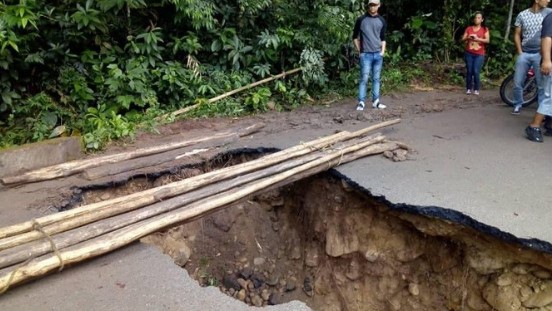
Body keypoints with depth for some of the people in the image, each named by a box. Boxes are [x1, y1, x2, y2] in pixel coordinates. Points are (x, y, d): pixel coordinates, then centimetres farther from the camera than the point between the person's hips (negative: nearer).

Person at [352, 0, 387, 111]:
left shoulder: (382, 21, 8)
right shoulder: (361, 20, -1)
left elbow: (383, 38, 15)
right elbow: (355, 36, 6)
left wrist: (383, 50, 4)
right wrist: (359, 50, 1)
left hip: (378, 54, 3)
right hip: (366, 54, -3)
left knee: (376, 78, 7)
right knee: (364, 78, -6)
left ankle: (375, 101, 13)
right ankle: (361, 102, -3)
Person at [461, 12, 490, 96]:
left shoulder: (485, 29, 5)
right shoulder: (469, 28, 10)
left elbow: (487, 40, -5)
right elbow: (463, 39, 6)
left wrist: (477, 39, -18)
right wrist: (468, 38, -15)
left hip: (479, 54, -2)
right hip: (469, 53, 2)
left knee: (476, 71, -11)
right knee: (469, 71, 0)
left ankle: (476, 89, -1)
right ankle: (468, 88, 8)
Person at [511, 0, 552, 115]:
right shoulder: (522, 15, 2)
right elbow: (517, 35, 7)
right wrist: (520, 52, 0)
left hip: (540, 54, -1)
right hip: (524, 54, 1)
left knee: (542, 85, -1)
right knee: (517, 83, 5)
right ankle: (518, 105, 23)